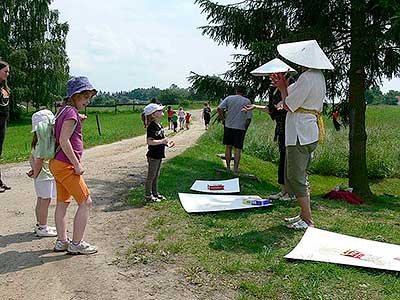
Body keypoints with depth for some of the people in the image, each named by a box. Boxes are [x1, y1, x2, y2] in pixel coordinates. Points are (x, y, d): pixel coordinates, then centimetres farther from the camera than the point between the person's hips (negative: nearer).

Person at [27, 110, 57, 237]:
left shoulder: (38, 141, 9)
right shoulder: (44, 142, -21)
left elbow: (31, 158, 12)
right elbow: (39, 160, -22)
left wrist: (34, 169, 1)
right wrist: (36, 174, -10)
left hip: (40, 176, 10)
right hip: (45, 176, -10)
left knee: (41, 201, 17)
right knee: (45, 201, 0)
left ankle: (40, 225, 29)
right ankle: (42, 228, 9)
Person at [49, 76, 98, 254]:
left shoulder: (65, 111, 13)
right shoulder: (72, 113, -16)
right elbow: (64, 141, -23)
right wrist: (77, 165, -19)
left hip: (58, 164, 10)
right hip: (66, 165, -10)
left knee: (63, 203, 15)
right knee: (85, 201, -3)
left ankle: (61, 241, 24)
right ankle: (76, 244, 4)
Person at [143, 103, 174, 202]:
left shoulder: (159, 125, 8)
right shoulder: (152, 127, -20)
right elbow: (149, 141, -28)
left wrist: (167, 144, 9)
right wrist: (162, 141, -33)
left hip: (159, 155, 9)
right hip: (153, 155, -9)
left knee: (156, 175, 18)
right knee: (151, 176, 3)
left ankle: (155, 193, 30)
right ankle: (148, 195, 15)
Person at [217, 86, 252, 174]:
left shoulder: (229, 98, 3)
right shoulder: (247, 101, -1)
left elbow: (219, 109, -6)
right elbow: (249, 118, -6)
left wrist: (223, 120, 3)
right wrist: (245, 127, 6)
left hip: (228, 126, 2)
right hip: (240, 128, -2)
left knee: (228, 147, 12)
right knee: (238, 149, 3)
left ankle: (228, 168, 17)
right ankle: (235, 169, 3)